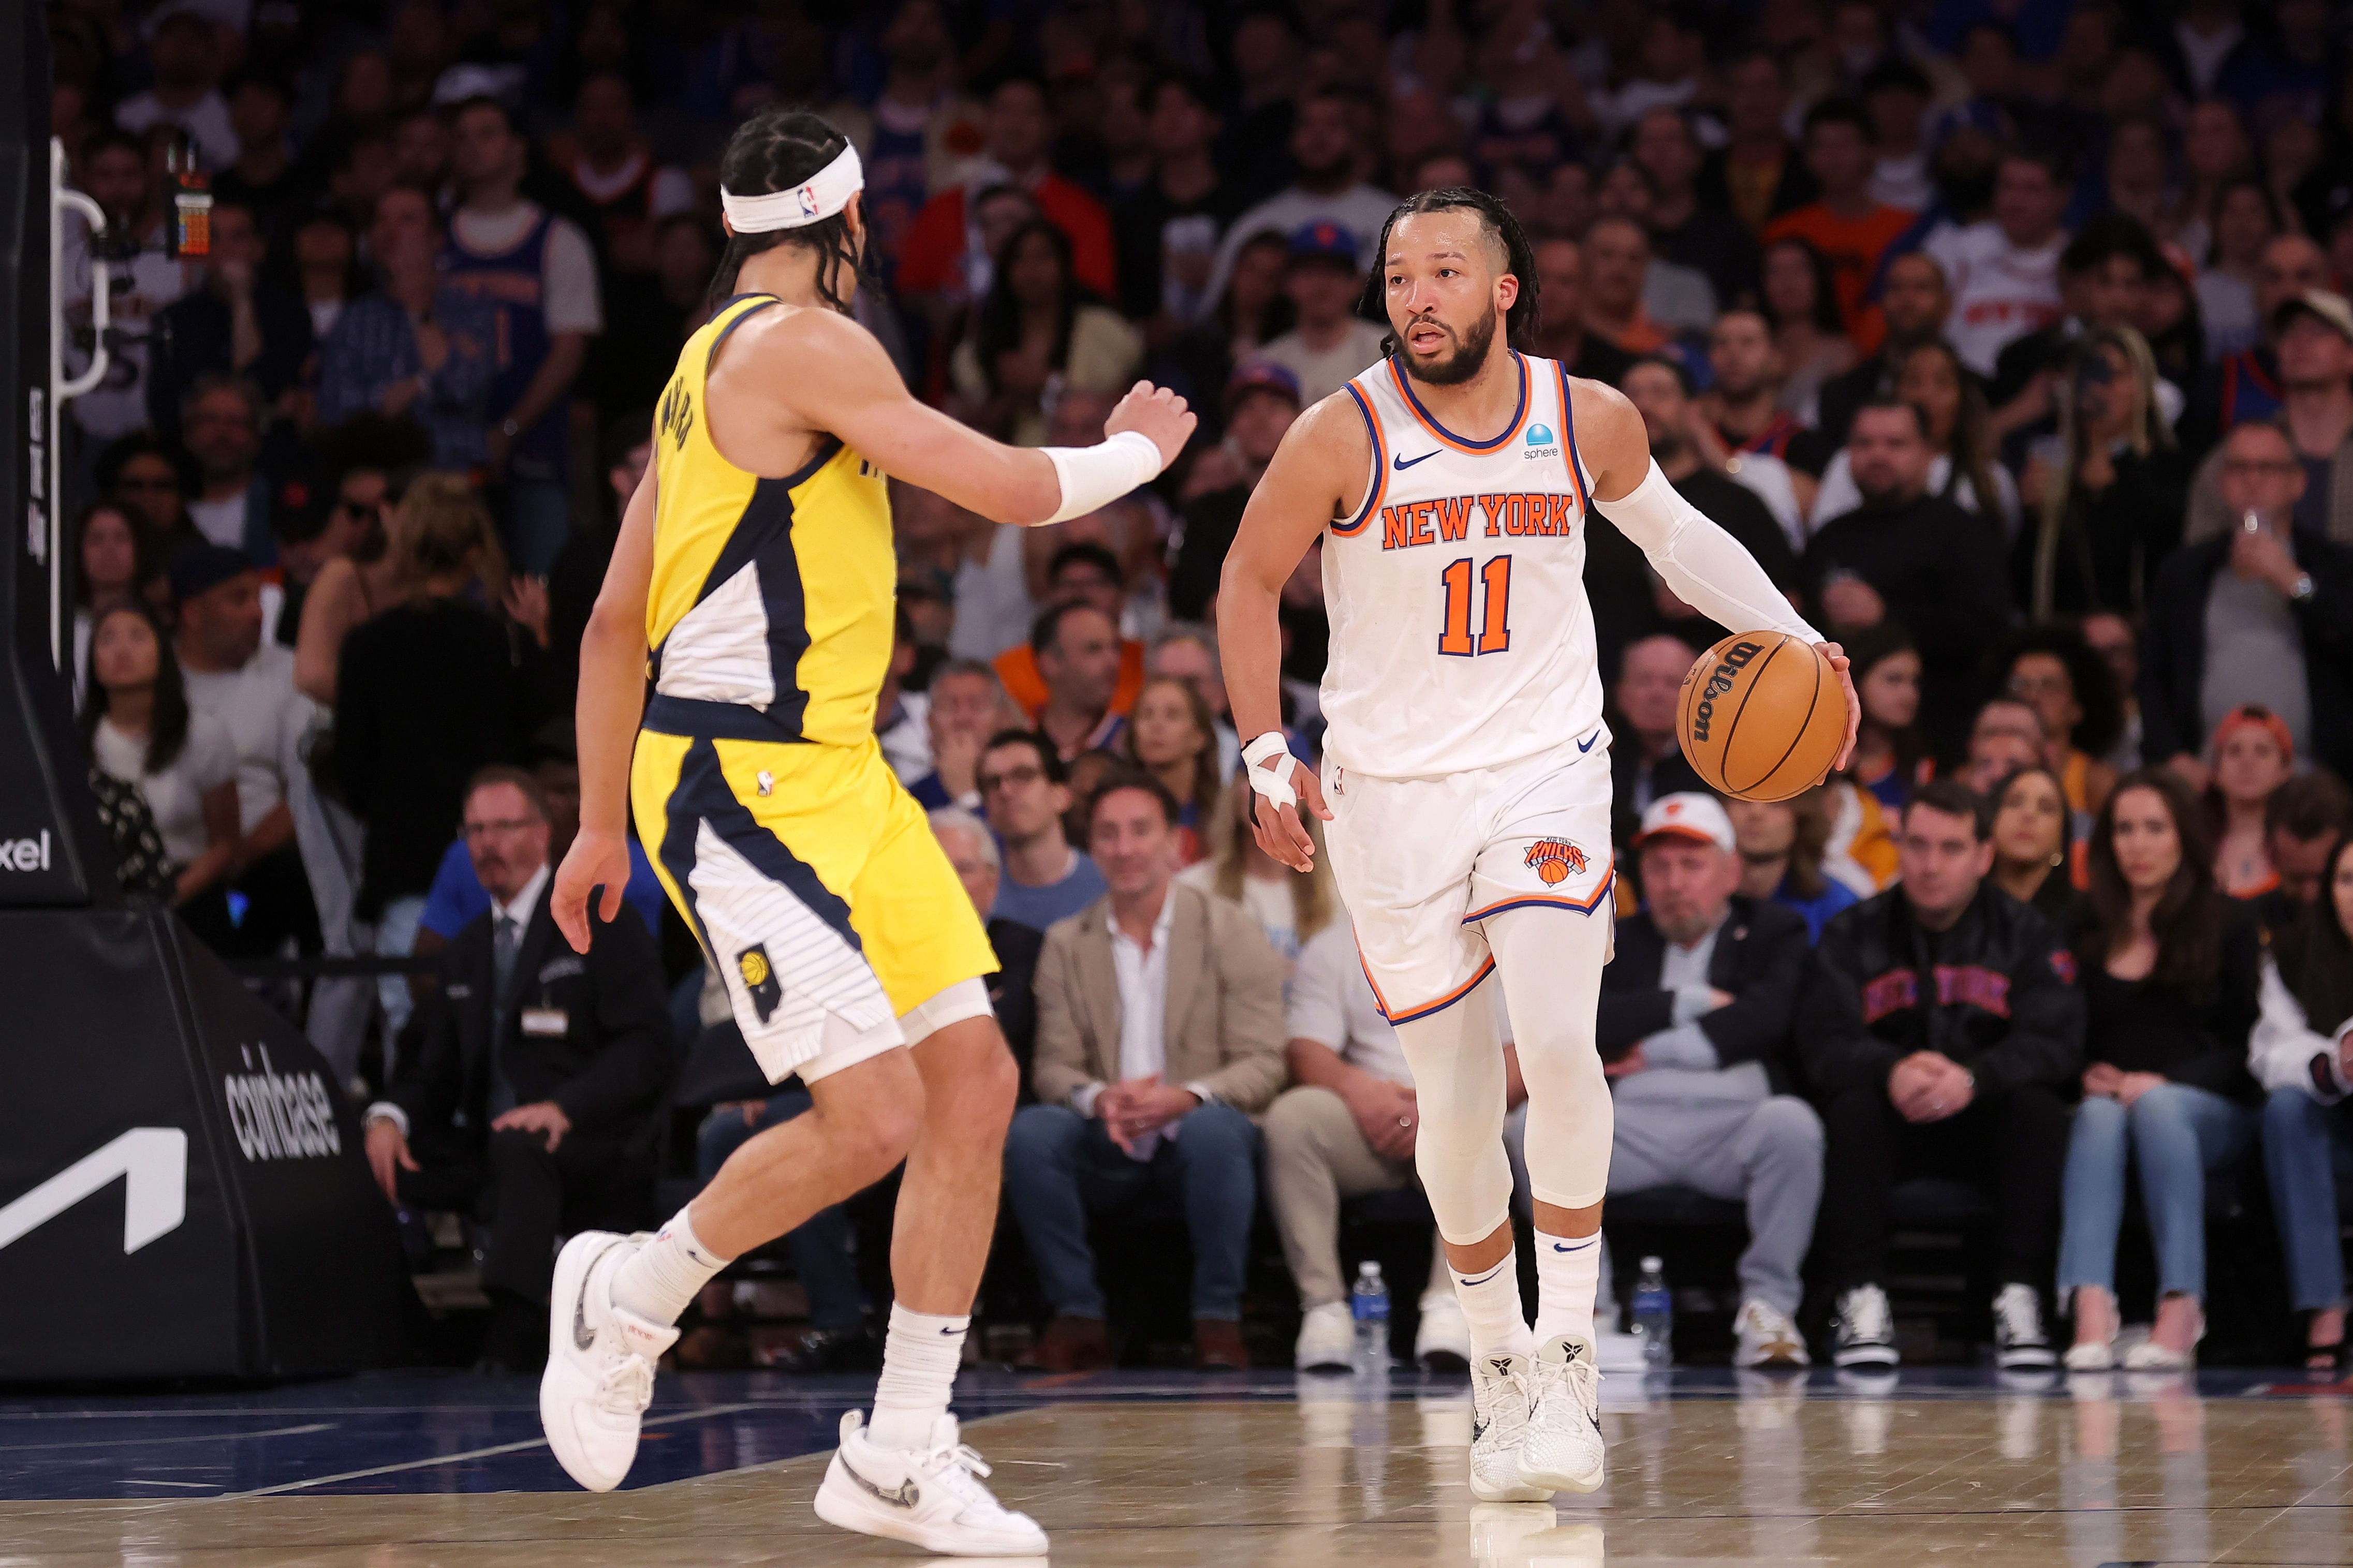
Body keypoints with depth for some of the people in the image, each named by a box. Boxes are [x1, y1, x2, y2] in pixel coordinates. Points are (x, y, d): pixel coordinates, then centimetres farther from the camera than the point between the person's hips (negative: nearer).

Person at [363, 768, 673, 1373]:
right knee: (373, 1162, -16)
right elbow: (435, 1066, 17)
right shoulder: (467, 949, 22)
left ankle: (513, 1341, -51)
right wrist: (390, 1116, -8)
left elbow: (644, 1049, -10)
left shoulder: (601, 924, 0)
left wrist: (565, 1107, -28)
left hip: (595, 1155, -7)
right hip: (490, 1155, 7)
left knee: (519, 1147, -40)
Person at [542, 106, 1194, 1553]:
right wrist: (1142, 449, 8)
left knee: (974, 1080, 2)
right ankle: (629, 1297, 10)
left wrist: (602, 826, 26)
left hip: (834, 777, 10)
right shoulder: (802, 343, -12)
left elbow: (615, 622, 22)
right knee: (871, 1121, -15)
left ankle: (900, 1459, 7)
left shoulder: (715, 364, 18)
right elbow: (1015, 489, -13)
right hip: (740, 781, -10)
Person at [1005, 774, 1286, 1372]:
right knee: (1027, 1133, -27)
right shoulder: (1066, 944, 10)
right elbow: (1053, 1064, 3)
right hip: (1107, 1150, 2)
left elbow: (1263, 1063, -7)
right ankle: (1078, 1315, -16)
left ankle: (1218, 1317, -22)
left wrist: (1187, 1098, -27)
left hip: (1195, 1131, -2)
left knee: (1216, 1131, -37)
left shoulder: (1230, 933, 1)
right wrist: (1098, 1099, -22)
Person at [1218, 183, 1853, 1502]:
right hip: (1392, 792, 0)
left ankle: (1571, 1357, -8)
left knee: (1559, 1047, -20)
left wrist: (1794, 640, 8)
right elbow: (1250, 580, 3)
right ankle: (1499, 1367, 23)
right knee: (1457, 1103, 3)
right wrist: (1268, 755, -2)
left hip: (1545, 771, 0)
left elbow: (1673, 533, 16)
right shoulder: (1344, 437, -11)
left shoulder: (1592, 422, -4)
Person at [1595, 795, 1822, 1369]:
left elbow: (1765, 1019, -3)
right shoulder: (1618, 941, 24)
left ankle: (1769, 1303, -23)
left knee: (1791, 1123, -36)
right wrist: (1691, 1002, 1)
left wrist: (1657, 1051, -2)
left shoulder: (1776, 932, 17)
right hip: (1631, 1126, 2)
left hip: (1734, 1123, -2)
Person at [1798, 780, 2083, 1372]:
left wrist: (1973, 1078, -33)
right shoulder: (1853, 935, 3)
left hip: (1984, 1120, 0)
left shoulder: (2025, 935, 2)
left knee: (2037, 1102, -29)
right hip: (1890, 1124, 0)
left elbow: (2055, 1044, -13)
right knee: (1850, 1101, -31)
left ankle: (2019, 1301, -29)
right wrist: (1892, 1073, -34)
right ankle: (1862, 1304, -32)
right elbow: (1823, 1045, -11)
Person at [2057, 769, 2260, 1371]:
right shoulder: (2087, 934, 15)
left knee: (2156, 1106, -36)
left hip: (2211, 1112, -2)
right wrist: (2088, 1076, -12)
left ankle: (2182, 1308, -44)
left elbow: (2244, 1046, 0)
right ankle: (2091, 1311, -54)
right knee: (2100, 1114, -34)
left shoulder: (2227, 927, 8)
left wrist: (2164, 1083, -15)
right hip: (2106, 1100, 2)